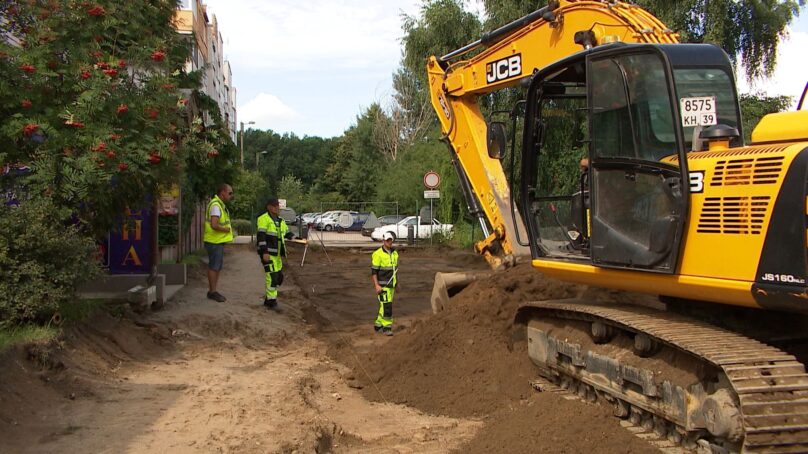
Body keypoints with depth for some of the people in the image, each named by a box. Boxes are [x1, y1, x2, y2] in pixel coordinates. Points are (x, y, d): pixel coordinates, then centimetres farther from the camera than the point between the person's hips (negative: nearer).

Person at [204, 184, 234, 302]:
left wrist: (227, 228, 6)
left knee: (217, 267, 15)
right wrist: (226, 229, -14)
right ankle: (212, 292, 3)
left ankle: (213, 291, 23)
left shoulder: (221, 205, 14)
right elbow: (214, 225, -29)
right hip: (214, 241, -10)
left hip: (219, 241, 10)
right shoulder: (215, 205, -20)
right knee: (213, 267, -3)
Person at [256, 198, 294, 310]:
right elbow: (261, 236, -18)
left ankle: (268, 297, 23)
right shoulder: (264, 219, -11)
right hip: (267, 253, -8)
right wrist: (264, 252, -24)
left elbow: (287, 233, 18)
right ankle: (271, 301, -5)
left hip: (277, 254, 8)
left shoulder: (280, 220, 14)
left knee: (279, 276, 10)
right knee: (272, 276, -12)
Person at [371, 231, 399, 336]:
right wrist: (376, 285, -22)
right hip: (382, 285, -7)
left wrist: (397, 283, 16)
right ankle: (387, 327, -5)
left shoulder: (394, 253, 8)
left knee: (384, 306, 12)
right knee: (386, 306, -11)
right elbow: (373, 271, -15)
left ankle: (378, 325, 23)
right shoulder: (378, 254, -15)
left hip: (391, 285, 7)